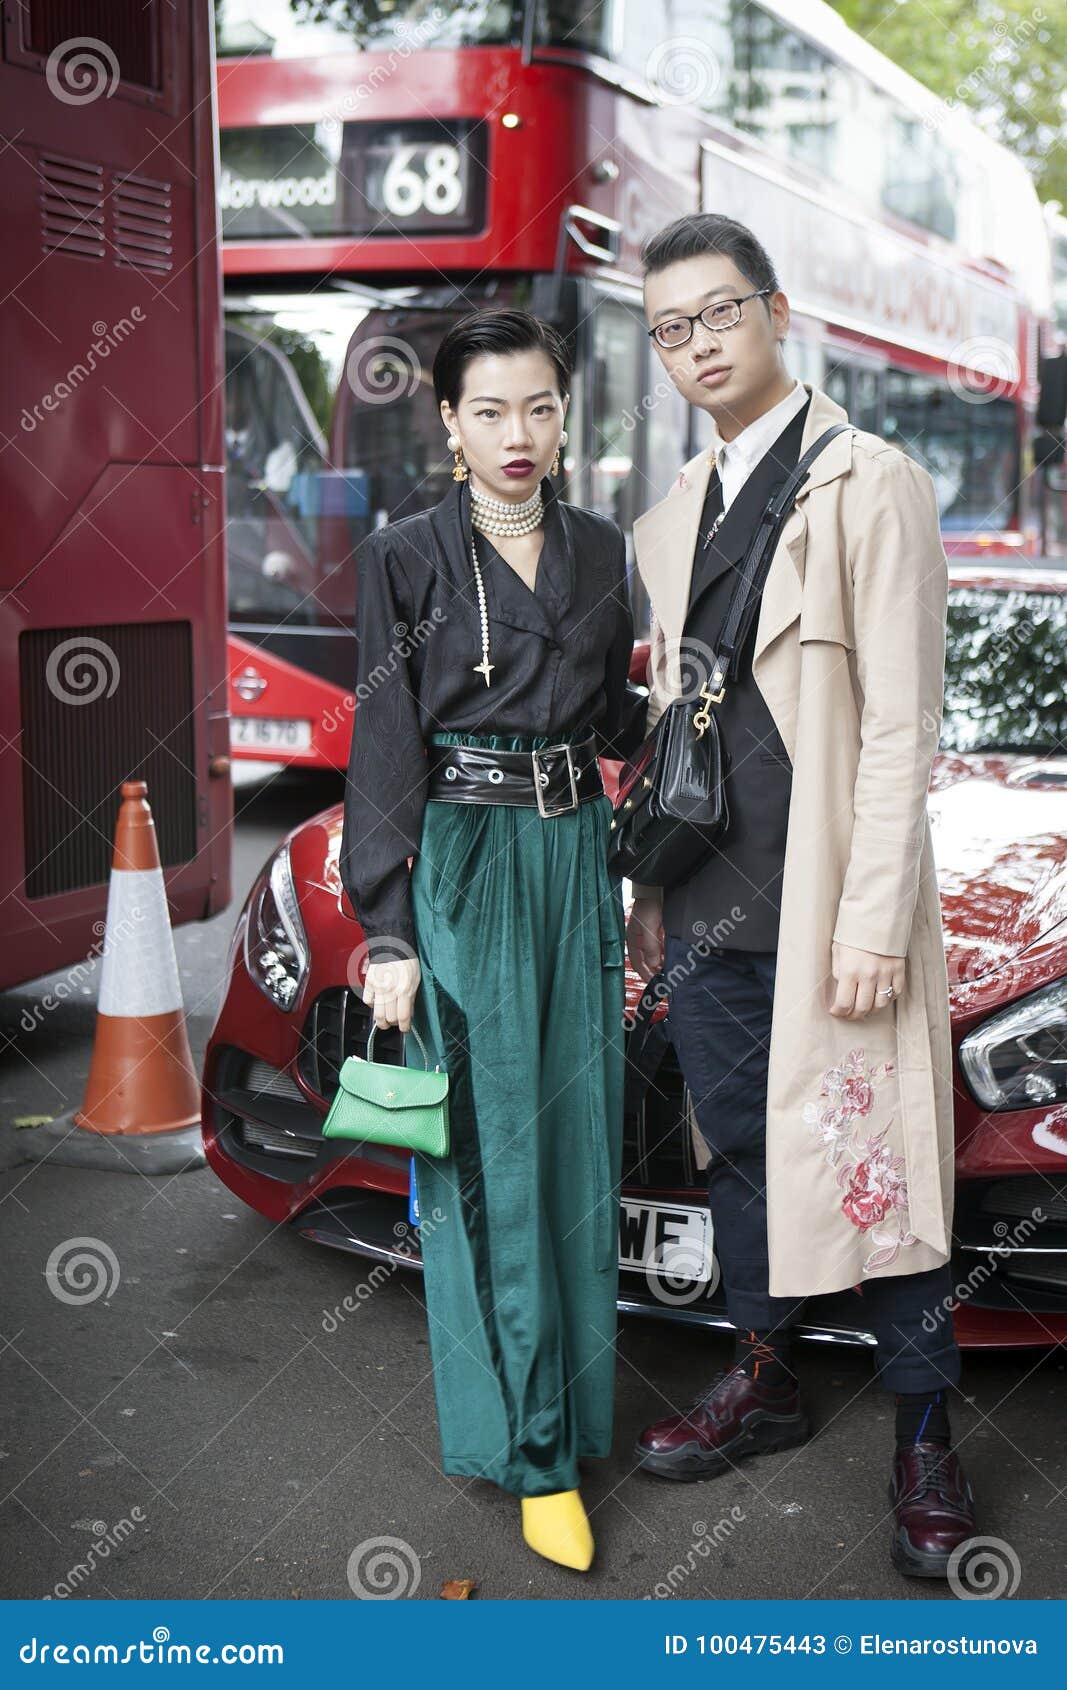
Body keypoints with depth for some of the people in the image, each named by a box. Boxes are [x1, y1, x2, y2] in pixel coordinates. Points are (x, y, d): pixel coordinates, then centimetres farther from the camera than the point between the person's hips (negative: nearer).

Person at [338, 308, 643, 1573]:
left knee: (577, 1127, 9)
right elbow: (383, 749, -7)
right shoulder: (406, 559, -4)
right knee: (492, 1149, -2)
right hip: (464, 865, -4)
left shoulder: (601, 551, 9)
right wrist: (386, 932, -11)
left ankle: (571, 1384, 27)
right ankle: (534, 1448, 8)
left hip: (577, 859, 5)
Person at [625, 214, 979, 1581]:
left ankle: (924, 1441, 14)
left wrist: (874, 920, -17)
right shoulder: (670, 520, 15)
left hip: (824, 903, -6)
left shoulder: (869, 484, -7)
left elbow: (899, 725, -12)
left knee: (875, 1164, -1)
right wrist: (652, 891, 15)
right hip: (707, 906, 7)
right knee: (738, 1152, 16)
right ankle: (763, 1379, 33)